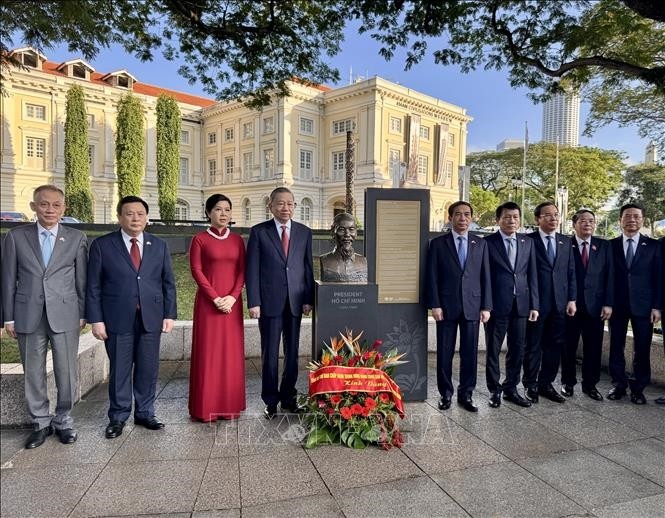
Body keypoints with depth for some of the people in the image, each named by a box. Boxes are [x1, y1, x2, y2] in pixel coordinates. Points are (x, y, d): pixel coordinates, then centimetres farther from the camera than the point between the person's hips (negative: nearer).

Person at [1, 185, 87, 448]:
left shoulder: (76, 238, 2)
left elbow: (82, 279, 4)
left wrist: (83, 313, 2)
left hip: (65, 315, -1)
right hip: (28, 316, 1)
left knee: (67, 372, 5)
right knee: (33, 373, 10)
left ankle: (63, 421, 24)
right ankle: (41, 423, 27)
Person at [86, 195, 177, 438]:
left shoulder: (159, 246, 8)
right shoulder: (102, 245, 1)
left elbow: (168, 283, 7)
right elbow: (93, 286, 0)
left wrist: (169, 314, 1)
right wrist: (96, 319, -6)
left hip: (151, 318, 2)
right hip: (117, 319, -2)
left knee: (148, 368, 9)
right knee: (119, 370, 7)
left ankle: (145, 413, 25)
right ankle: (118, 417, 24)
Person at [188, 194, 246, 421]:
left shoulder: (237, 240, 9)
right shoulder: (200, 239, 0)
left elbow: (242, 271, 5)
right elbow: (196, 270, -6)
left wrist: (233, 296, -9)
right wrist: (215, 298, -13)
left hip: (232, 302, 3)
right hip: (208, 302, -3)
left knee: (231, 352, 6)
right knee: (208, 351, 1)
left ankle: (230, 404, 16)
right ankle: (207, 407, 12)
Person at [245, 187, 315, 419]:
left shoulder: (304, 232, 8)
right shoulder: (259, 232, 0)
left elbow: (308, 268, 8)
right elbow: (252, 269, -3)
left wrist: (308, 299, 2)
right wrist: (253, 302, -9)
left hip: (295, 302, 3)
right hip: (269, 302, -2)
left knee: (292, 352, 10)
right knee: (270, 354, 6)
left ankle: (288, 397, 25)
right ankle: (270, 400, 20)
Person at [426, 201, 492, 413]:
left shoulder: (480, 244, 9)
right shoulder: (438, 243, 2)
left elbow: (485, 276, 7)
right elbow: (432, 277, -1)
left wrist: (486, 306, 1)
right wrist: (434, 305, -8)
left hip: (472, 306, 2)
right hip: (447, 306, -2)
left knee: (470, 353, 7)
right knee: (444, 353, 6)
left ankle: (466, 394, 20)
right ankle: (445, 394, 19)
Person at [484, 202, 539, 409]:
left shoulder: (527, 242, 10)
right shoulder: (487, 242, -3)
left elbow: (532, 275, 9)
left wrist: (534, 305, 4)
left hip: (520, 304, 4)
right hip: (496, 305, -4)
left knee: (517, 349, 11)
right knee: (493, 350, 7)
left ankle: (511, 388, 26)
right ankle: (494, 390, 21)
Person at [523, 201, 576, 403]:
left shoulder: (566, 242, 12)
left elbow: (571, 273, 12)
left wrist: (572, 299, 5)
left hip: (559, 303, 5)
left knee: (555, 346, 9)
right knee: (533, 346, 5)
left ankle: (546, 384, 23)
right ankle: (530, 386, 17)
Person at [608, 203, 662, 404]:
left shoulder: (653, 246, 3)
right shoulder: (611, 245, 3)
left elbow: (659, 278, 2)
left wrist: (657, 306, -4)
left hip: (643, 305, 0)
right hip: (617, 305, 1)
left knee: (642, 349, 4)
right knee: (616, 347, 8)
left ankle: (638, 388, 18)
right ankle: (619, 384, 21)